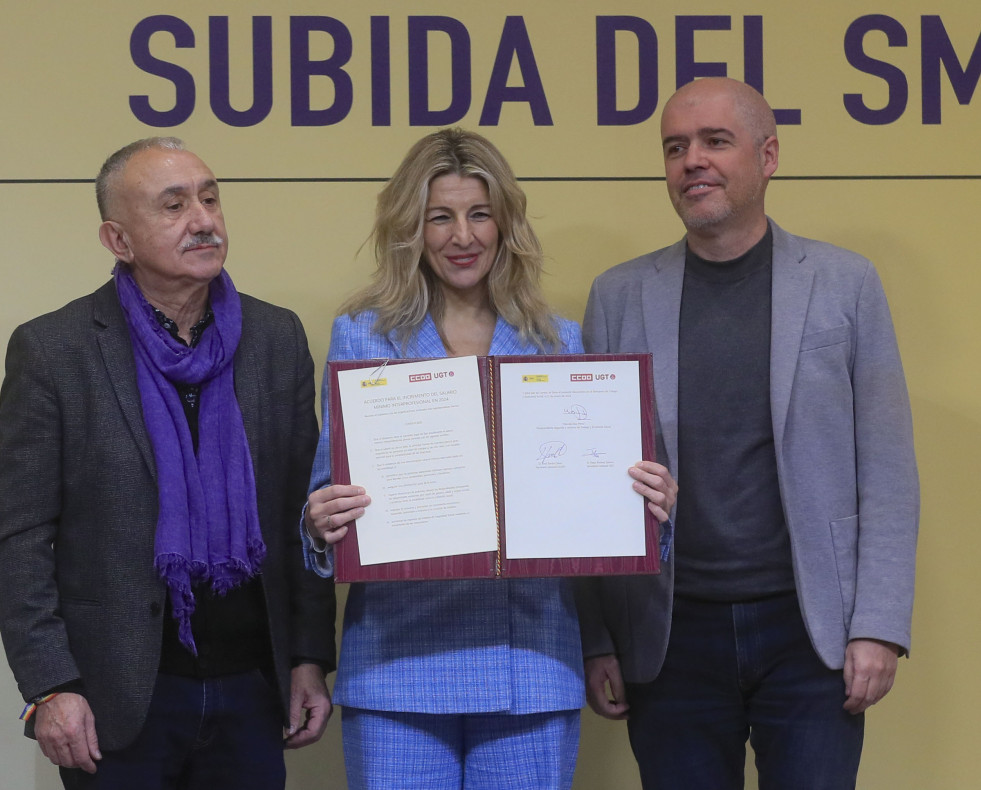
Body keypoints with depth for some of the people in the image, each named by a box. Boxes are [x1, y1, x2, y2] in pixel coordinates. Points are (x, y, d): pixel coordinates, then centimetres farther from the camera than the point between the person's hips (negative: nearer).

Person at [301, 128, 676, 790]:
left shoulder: (561, 343, 11)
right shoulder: (361, 336, 7)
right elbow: (328, 493, 6)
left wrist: (648, 503, -9)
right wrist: (321, 524, -17)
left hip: (530, 663, 1)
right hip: (398, 663, -1)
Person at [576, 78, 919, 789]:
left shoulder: (845, 284, 3)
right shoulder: (619, 297, 7)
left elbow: (887, 474, 1)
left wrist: (879, 628, -6)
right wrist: (595, 641, 1)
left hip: (809, 633, -1)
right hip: (671, 635, 1)